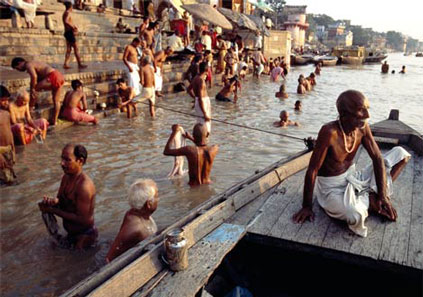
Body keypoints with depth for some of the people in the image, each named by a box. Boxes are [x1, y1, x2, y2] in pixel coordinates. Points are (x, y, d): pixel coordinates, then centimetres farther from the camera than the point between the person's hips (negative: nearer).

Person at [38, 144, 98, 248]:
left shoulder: (84, 186, -31)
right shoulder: (66, 177, -5)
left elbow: (81, 219, -28)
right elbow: (61, 199, 7)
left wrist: (52, 210, -25)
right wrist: (53, 201, -17)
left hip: (84, 235, -8)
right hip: (71, 232, 8)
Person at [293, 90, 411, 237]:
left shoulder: (363, 127, -11)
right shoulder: (329, 132, -30)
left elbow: (377, 158, -3)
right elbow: (312, 171, -26)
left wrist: (382, 195, -11)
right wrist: (306, 207, -19)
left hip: (353, 178, 6)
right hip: (332, 188, -6)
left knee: (401, 153, 0)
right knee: (355, 216, -37)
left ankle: (373, 195, -3)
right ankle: (371, 201, -2)